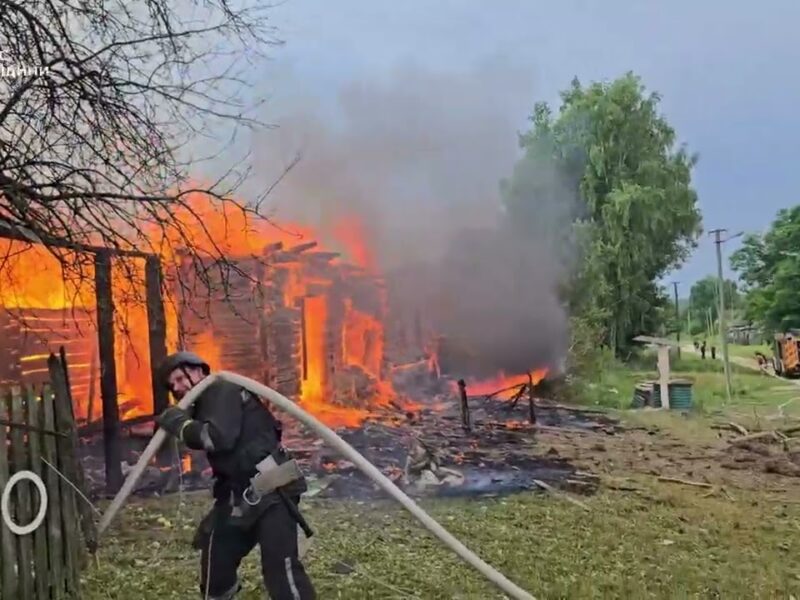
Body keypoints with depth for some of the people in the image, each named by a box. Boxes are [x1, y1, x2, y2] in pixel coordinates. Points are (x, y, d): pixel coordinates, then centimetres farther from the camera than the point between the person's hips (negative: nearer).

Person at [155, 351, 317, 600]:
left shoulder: (224, 392, -8)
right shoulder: (206, 404, 20)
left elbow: (219, 438, -22)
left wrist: (179, 422, -12)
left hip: (271, 492, -10)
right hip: (241, 496, 10)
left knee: (280, 565, -14)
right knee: (216, 557, 21)